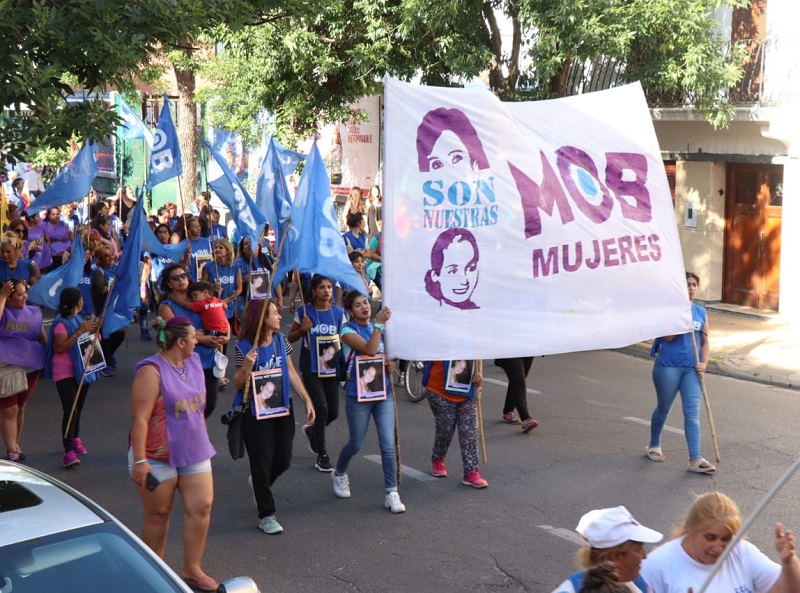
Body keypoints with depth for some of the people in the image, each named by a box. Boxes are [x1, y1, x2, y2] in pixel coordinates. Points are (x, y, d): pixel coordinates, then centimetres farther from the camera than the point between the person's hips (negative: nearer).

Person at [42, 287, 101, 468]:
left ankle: (75, 439, 36)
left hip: (81, 370, 8)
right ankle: (69, 452, -18)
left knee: (78, 408, 18)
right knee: (70, 410, -15)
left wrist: (94, 329, 7)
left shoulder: (78, 319, 11)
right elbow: (60, 347, -25)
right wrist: (79, 332, -27)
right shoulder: (61, 323, -17)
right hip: (65, 373, -8)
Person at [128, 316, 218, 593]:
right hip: (158, 457, -7)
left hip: (194, 453, 7)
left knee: (201, 508, 1)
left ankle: (191, 569, 13)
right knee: (158, 515, 6)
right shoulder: (151, 371, -18)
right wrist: (139, 460, -24)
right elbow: (140, 419, -21)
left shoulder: (194, 362, 6)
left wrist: (204, 440, 20)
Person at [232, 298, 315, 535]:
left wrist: (307, 401, 5)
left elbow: (291, 373, 8)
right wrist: (246, 366, -28)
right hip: (256, 412, -5)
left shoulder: (280, 340, 1)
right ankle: (266, 515, 13)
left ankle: (260, 486, 42)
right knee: (262, 463, 1)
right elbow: (238, 384, -8)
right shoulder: (245, 347, -14)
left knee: (283, 460, 11)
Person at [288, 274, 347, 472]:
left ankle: (312, 432, 38)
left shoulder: (338, 313, 2)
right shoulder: (304, 312, -4)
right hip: (311, 367, -3)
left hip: (331, 366, 3)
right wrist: (302, 329, -15)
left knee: (333, 412, 4)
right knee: (322, 409, -10)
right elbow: (290, 338, 4)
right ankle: (322, 455, 5)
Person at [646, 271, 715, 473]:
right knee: (663, 408, 11)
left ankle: (695, 459, -9)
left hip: (692, 369, 3)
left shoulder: (701, 312, 8)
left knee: (693, 413, -5)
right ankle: (653, 446, 34)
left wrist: (704, 363, -3)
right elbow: (668, 337, -16)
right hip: (668, 366, -3)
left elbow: (705, 341, 11)